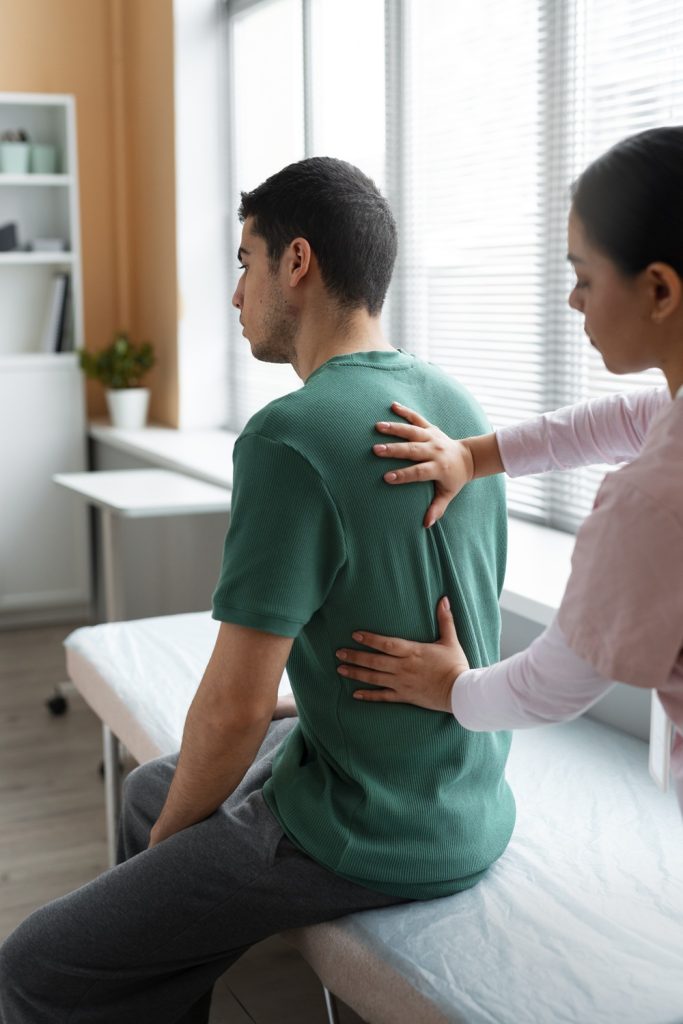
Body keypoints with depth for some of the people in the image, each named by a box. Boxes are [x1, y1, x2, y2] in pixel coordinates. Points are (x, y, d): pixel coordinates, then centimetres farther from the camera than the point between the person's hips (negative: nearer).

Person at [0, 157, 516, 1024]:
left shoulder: (288, 437, -23)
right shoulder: (457, 406, 3)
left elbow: (234, 707, -22)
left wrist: (171, 836, -1)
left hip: (370, 842, -9)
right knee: (150, 788, 27)